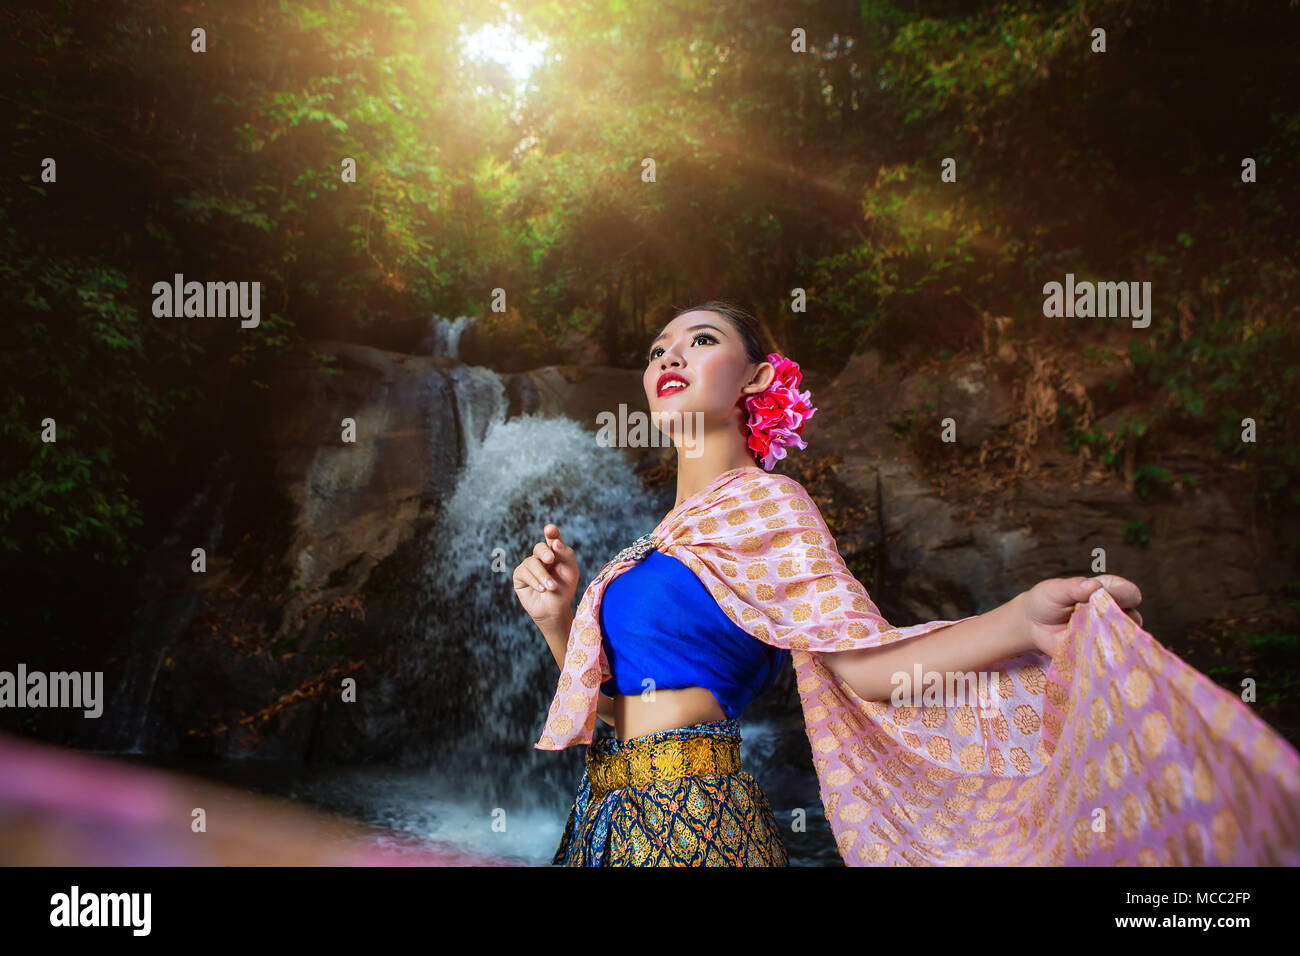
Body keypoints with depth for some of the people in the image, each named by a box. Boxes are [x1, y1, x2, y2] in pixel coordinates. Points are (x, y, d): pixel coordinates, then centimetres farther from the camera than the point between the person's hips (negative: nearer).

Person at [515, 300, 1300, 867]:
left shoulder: (761, 504, -6)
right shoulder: (672, 530, 15)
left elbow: (870, 662, -15)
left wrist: (1024, 619, -29)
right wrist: (559, 622, 2)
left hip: (691, 822, -7)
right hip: (610, 821, 8)